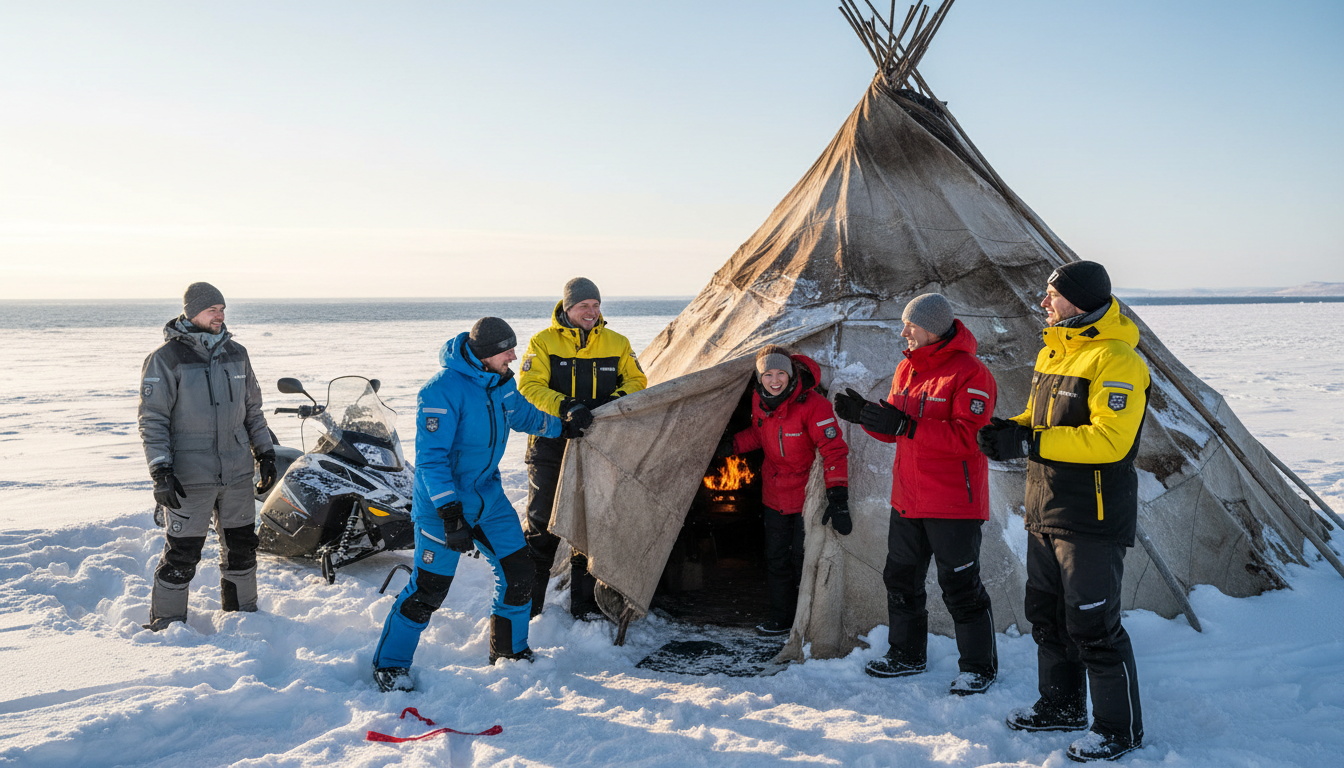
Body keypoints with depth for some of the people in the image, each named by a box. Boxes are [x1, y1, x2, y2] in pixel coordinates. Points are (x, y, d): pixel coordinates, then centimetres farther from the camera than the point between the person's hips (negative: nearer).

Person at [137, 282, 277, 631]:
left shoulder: (236, 353, 9)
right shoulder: (165, 359, -8)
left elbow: (253, 407, 18)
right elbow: (152, 419, -9)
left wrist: (265, 453, 13)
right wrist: (161, 472, -16)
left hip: (238, 472, 5)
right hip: (189, 477, -5)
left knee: (241, 546, 14)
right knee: (182, 554, -1)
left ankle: (242, 611, 31)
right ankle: (166, 624, 14)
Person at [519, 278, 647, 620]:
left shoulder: (616, 344, 6)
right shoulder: (543, 343, -2)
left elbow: (636, 380, 7)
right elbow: (530, 387, -11)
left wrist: (615, 400, -15)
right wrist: (565, 406, -28)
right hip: (551, 446, -2)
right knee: (542, 522, 2)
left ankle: (584, 601, 20)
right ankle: (528, 601, 15)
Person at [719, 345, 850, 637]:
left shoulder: (812, 405, -26)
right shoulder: (759, 400, -4)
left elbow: (834, 450, -29)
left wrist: (837, 497, -37)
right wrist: (731, 445, 2)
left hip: (807, 493, -6)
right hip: (775, 494, 6)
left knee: (803, 558, -1)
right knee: (776, 557, 13)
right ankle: (781, 618, 28)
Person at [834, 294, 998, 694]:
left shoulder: (970, 374, -15)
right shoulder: (907, 369, 10)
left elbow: (968, 437, -25)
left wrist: (906, 425, -28)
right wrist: (865, 415, -4)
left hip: (953, 504, -8)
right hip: (907, 500, 8)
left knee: (960, 587, 0)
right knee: (901, 579, 15)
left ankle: (979, 666, 15)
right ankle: (907, 655, 31)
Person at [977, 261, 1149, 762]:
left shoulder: (1115, 361, -17)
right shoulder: (1052, 352, 12)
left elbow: (1108, 440, -26)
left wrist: (1030, 443, -27)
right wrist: (1011, 430, -1)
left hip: (1093, 519, -9)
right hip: (1046, 514, 9)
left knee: (1093, 628, -2)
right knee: (1046, 614, 18)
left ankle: (1120, 729, 15)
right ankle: (1062, 706, 34)